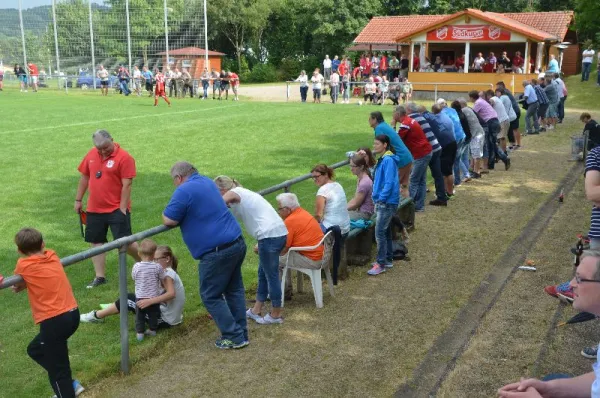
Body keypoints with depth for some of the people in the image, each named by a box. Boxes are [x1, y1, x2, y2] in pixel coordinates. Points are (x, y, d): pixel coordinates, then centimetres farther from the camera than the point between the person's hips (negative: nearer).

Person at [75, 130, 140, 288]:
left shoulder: (124, 157, -14)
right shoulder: (91, 154, 6)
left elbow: (126, 185, -15)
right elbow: (84, 177, 15)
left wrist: (122, 209, -16)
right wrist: (78, 200, 16)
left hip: (116, 209, -6)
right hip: (94, 209, 6)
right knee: (96, 241, 9)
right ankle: (100, 276, 19)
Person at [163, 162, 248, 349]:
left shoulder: (184, 191, -12)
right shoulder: (208, 182, 15)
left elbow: (169, 221, -9)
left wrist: (168, 212, 11)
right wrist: (184, 213, 20)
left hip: (217, 252, -9)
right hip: (237, 243, 9)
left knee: (211, 296, 6)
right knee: (234, 289, 17)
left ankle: (234, 337, 9)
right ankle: (241, 333, 23)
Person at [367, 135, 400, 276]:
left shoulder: (388, 160, -17)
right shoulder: (382, 159, 14)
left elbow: (389, 183, -23)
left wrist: (380, 199, -19)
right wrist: (378, 200, 14)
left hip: (387, 202, -10)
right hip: (384, 202, 10)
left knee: (380, 233, -8)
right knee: (386, 231, 16)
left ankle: (381, 264, -3)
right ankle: (388, 259, 25)